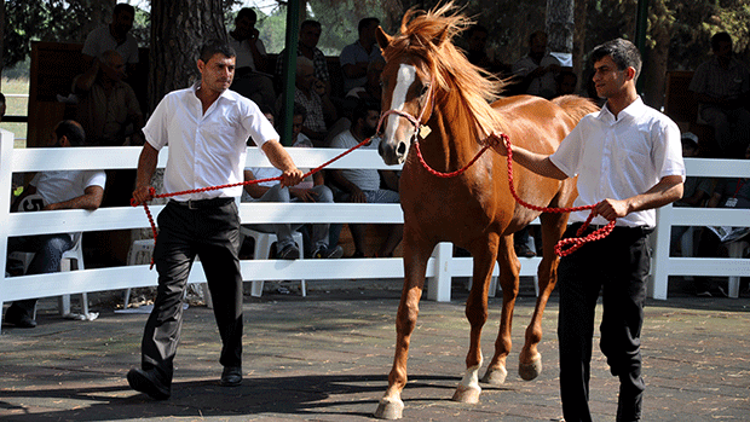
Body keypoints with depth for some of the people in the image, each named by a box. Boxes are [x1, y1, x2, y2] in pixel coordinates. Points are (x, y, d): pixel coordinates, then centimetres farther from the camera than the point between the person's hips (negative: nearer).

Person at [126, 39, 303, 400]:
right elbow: (152, 147, 20)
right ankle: (155, 373, -20)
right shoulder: (172, 103, 11)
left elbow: (269, 143, -13)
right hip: (177, 211, 1)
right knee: (169, 289, -11)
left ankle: (231, 364, 28)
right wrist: (143, 184, 3)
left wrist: (287, 167, -34)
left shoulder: (241, 109, 2)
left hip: (220, 212, -1)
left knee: (227, 293, 8)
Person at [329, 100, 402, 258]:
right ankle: (360, 252, -28)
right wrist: (354, 189, -30)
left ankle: (384, 252, -19)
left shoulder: (378, 143, 21)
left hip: (376, 194, 7)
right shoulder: (342, 141, 1)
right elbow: (336, 176, -10)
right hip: (350, 192, -7)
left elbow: (389, 176, 18)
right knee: (357, 202, -40)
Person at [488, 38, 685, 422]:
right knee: (572, 335, 1)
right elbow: (557, 167, 31)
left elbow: (674, 188, -10)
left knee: (620, 340, -1)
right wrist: (511, 152, 19)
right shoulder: (589, 125, 17)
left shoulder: (659, 127, -1)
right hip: (581, 234, 5)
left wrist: (628, 205, -25)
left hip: (628, 240, -5)